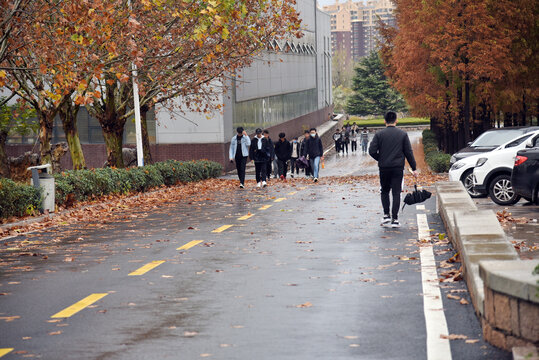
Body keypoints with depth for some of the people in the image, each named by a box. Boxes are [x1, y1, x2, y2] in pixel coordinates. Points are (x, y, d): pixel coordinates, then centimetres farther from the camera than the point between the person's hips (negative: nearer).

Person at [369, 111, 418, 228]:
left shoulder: (379, 135, -1)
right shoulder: (403, 134, 1)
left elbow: (372, 151, -7)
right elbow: (408, 152, 0)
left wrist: (380, 159, 11)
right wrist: (414, 168, 6)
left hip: (384, 167, 0)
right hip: (398, 168, 0)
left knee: (384, 191, 16)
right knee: (396, 192, 2)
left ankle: (386, 215, 7)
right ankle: (394, 219, -2)